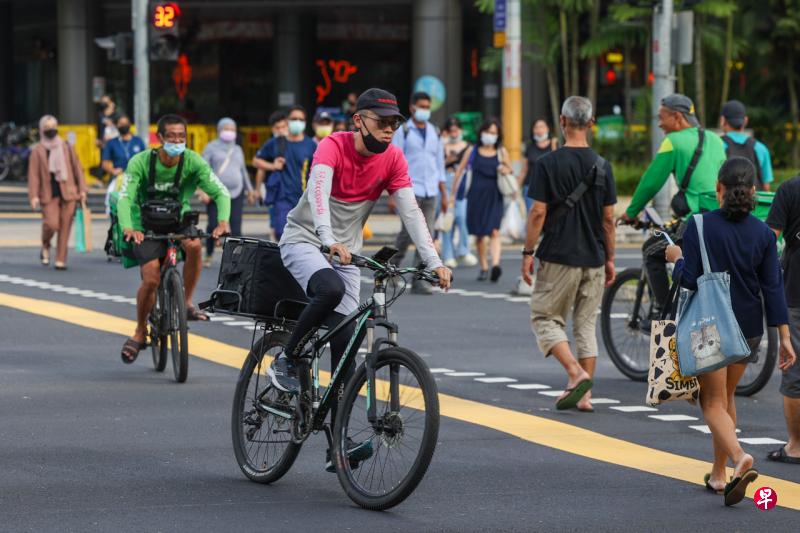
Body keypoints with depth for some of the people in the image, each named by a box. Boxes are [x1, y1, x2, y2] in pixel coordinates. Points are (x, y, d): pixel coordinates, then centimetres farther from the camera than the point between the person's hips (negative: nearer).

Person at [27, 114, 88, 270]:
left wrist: (82, 189, 8)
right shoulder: (38, 150, 3)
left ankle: (60, 260, 6)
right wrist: (34, 196, -7)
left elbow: (77, 168, 14)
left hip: (68, 192, 2)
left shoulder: (67, 147, 10)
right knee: (51, 223, -16)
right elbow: (33, 174, 0)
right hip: (49, 193, -2)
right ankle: (45, 247, 16)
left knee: (65, 227, -2)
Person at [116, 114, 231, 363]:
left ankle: (187, 303, -12)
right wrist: (128, 228, -46)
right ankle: (140, 332, 6)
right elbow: (125, 197, -27)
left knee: (194, 245, -32)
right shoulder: (140, 162, -19)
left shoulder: (193, 162, -14)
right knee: (151, 280, -18)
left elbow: (220, 192, -17)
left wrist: (223, 221, -37)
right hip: (147, 227, -2)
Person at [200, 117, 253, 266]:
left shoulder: (237, 150, 19)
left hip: (236, 193, 4)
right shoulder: (212, 148, 5)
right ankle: (208, 255, 11)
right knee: (213, 225, -9)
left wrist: (249, 189, 25)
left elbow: (243, 171, 28)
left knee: (236, 227, -7)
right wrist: (203, 190, -12)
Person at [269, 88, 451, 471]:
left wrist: (434, 262, -22)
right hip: (304, 241, -5)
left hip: (345, 252, 5)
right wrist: (330, 241, -51)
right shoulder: (333, 146, -18)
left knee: (345, 342, -4)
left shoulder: (392, 158, -4)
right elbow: (318, 193, -34)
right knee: (331, 290, -38)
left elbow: (410, 211, -9)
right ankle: (286, 361, -14)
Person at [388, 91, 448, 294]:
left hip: (431, 192, 4)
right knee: (408, 232, -8)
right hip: (410, 189, -4)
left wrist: (444, 194, 15)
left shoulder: (434, 133, 15)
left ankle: (419, 281, 0)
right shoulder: (403, 131, 1)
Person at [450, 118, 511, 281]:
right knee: (479, 235, 6)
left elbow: (510, 171, 18)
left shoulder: (501, 152, 9)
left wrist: (506, 170, -6)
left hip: (494, 197, -1)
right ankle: (483, 267, 17)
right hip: (476, 196, 1)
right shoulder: (473, 151, 7)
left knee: (494, 231, -17)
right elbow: (460, 170, 11)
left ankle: (495, 264, -30)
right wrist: (453, 192, 9)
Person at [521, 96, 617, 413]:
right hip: (593, 258, 4)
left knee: (545, 318, 5)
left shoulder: (548, 164, -8)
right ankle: (584, 394, 8)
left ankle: (576, 373, -15)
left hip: (558, 257, -4)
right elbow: (609, 218, 5)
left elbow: (538, 212, -10)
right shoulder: (602, 166, 3)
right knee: (585, 325, 10)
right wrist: (610, 258, 13)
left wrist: (528, 252, -2)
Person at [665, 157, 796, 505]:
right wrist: (784, 336, -1)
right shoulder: (763, 233, -2)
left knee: (713, 402, 0)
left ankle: (739, 457, -28)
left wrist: (677, 259, 7)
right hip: (748, 327, 4)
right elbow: (773, 287, -3)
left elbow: (689, 279, -14)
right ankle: (718, 474, 26)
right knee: (726, 396, 21)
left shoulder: (700, 226, -11)